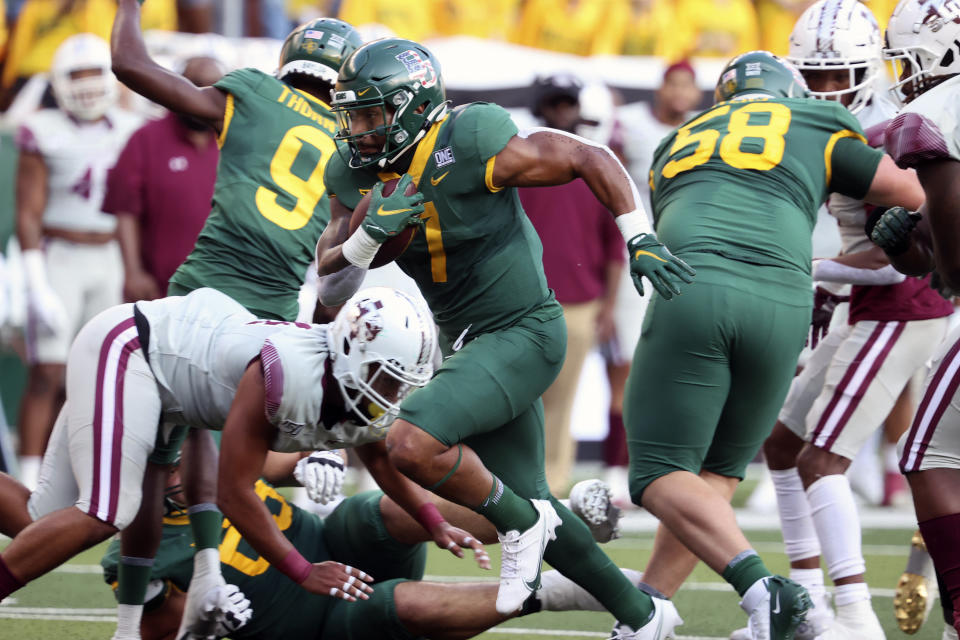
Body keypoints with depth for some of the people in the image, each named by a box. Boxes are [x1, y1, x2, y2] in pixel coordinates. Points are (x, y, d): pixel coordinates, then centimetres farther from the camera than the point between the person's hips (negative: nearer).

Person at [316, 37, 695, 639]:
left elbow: (591, 159, -15)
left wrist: (641, 240, -19)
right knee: (526, 500, 15)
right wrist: (371, 231, -21)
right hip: (465, 340, 8)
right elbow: (330, 276, -1)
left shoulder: (470, 147, -23)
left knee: (414, 443, -27)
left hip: (522, 334, -8)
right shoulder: (356, 174, -2)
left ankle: (520, 522, -1)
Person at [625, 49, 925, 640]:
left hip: (692, 293, 0)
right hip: (781, 303, 0)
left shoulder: (678, 144, 31)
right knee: (717, 471, 18)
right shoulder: (811, 125, 23)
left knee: (662, 475, 3)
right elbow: (909, 192, 23)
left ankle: (760, 586, -20)